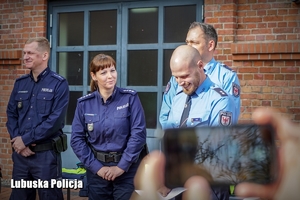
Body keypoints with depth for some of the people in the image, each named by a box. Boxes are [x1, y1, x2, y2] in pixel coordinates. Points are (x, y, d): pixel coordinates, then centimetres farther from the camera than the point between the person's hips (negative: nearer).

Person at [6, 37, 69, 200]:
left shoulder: (59, 84, -8)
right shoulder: (20, 83, 10)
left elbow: (55, 120, -16)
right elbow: (11, 114, 10)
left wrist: (25, 139, -14)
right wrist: (16, 140, -7)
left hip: (46, 153, -5)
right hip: (20, 152, 5)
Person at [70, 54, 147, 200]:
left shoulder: (130, 98, -6)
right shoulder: (84, 103, -1)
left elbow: (139, 134, -11)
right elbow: (77, 139, -1)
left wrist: (122, 166, -12)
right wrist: (96, 167, -8)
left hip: (127, 169, -2)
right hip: (97, 169, 2)